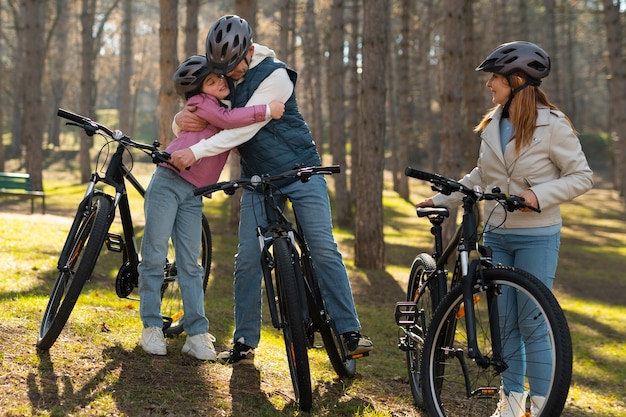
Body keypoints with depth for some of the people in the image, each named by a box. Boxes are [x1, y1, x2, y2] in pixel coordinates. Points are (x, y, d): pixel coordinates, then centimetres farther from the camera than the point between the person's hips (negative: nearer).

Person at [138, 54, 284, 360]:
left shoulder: (231, 107, 15)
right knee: (154, 257, -2)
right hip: (168, 183, -5)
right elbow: (227, 120, -21)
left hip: (193, 195, 6)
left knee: (190, 265, 3)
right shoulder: (200, 103, -6)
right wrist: (267, 110, -23)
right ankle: (151, 326, 6)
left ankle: (197, 335, 1)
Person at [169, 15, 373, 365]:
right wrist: (181, 120, -15)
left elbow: (245, 128, -26)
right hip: (258, 178, 5)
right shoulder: (222, 79, 2)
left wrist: (196, 152, -31)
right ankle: (245, 343, 5)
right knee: (248, 258, -3)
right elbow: (199, 118, 11)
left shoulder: (273, 76, -18)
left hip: (301, 170, -5)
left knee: (323, 249, -11)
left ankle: (351, 332, -6)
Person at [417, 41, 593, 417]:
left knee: (533, 323, -4)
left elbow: (582, 177, -8)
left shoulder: (553, 125, -11)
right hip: (496, 235, 6)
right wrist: (441, 199, 16)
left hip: (537, 238, -6)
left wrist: (539, 195, -21)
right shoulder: (492, 125, 7)